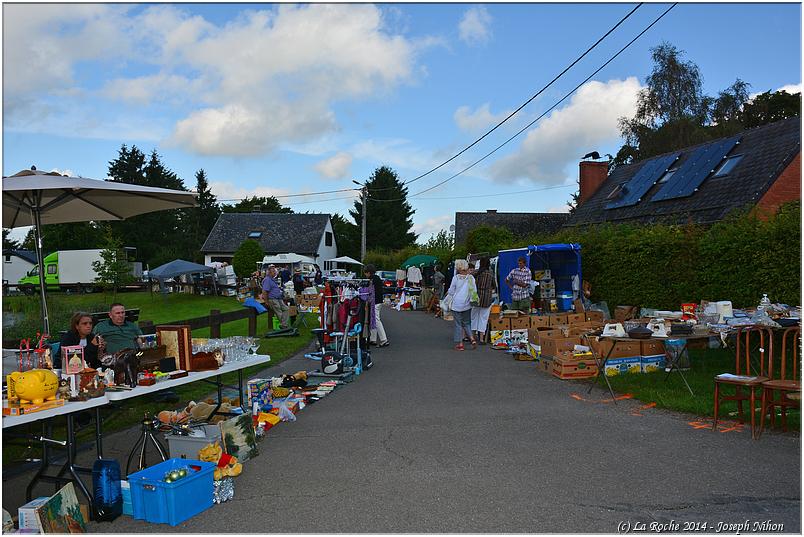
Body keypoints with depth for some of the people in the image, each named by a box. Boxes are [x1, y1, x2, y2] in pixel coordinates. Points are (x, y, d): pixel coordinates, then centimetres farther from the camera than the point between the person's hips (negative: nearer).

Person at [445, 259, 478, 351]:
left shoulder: (456, 278, -10)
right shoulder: (471, 278, -3)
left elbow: (451, 291, -2)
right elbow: (475, 291, 1)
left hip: (456, 304, -3)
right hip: (467, 305, 3)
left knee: (458, 324, 5)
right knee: (466, 323, 17)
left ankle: (460, 344, 7)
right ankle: (472, 339, 0)